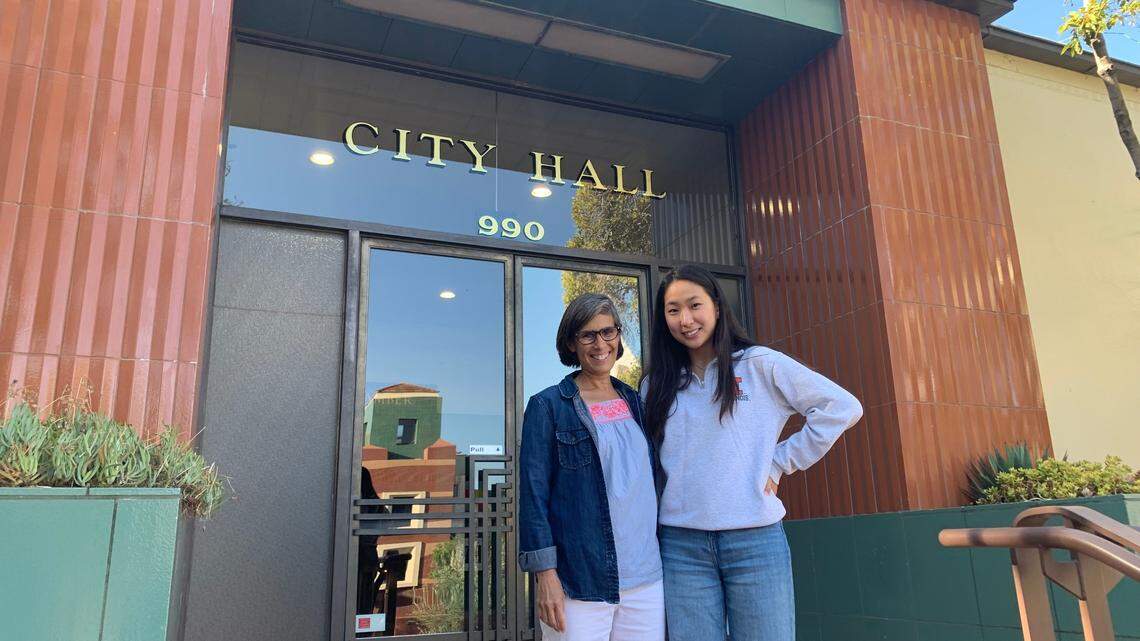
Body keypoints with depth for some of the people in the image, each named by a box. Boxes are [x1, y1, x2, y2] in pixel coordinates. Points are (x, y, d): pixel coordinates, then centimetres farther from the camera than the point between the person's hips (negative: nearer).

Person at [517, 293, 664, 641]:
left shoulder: (635, 402, 12)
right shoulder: (547, 406, -2)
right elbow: (533, 492, -6)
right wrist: (545, 573, -12)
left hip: (646, 580, 5)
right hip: (579, 584, -4)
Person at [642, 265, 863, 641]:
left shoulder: (760, 364, 1)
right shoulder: (656, 385, 12)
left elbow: (842, 408, -2)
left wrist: (780, 463, -2)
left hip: (755, 539, -2)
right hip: (681, 544, 2)